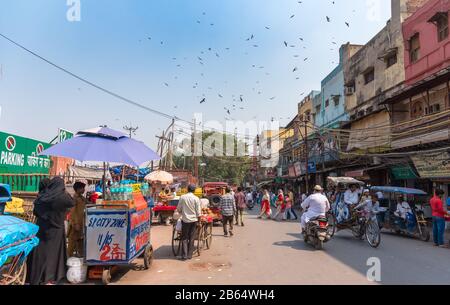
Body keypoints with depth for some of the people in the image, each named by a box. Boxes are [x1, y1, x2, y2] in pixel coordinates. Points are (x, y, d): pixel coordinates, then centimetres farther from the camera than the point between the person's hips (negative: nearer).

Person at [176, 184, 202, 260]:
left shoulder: (182, 197, -5)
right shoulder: (196, 198, -8)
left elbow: (178, 209, 3)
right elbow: (198, 211, -6)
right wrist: (198, 221, 4)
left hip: (185, 220, 0)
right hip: (193, 220, 0)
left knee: (184, 238, 8)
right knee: (191, 238, 9)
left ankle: (184, 255, 4)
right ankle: (189, 255, 13)